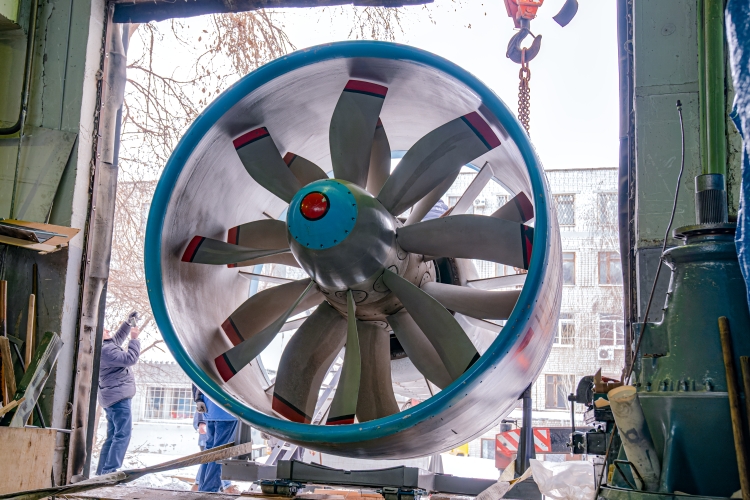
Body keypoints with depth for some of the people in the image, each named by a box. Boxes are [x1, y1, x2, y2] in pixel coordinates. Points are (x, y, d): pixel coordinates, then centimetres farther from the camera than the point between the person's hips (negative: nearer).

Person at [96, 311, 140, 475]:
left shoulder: (108, 346, 14)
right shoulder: (105, 350, -17)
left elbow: (118, 338, 32)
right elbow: (130, 359, -20)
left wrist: (129, 322, 22)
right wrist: (134, 339, -11)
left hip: (113, 398, 11)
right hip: (119, 397, -11)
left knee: (112, 437, 12)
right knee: (122, 435, -13)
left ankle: (102, 472, 12)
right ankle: (110, 472, -18)